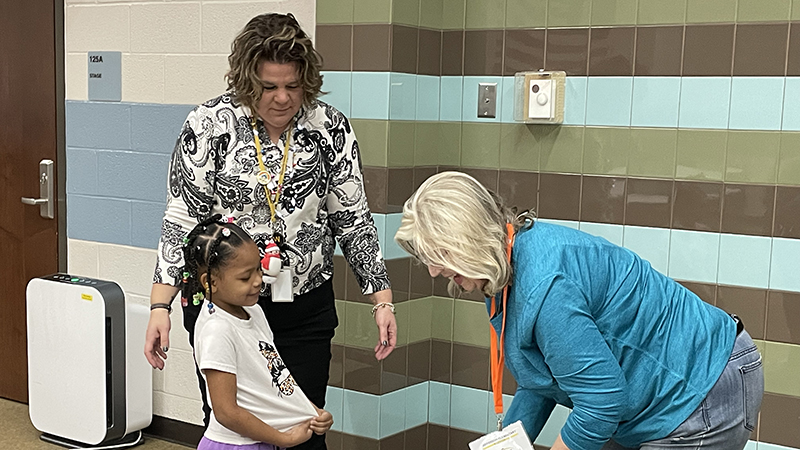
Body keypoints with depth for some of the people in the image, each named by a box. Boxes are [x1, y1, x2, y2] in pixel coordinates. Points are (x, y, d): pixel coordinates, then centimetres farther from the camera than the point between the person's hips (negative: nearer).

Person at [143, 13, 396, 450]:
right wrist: (160, 307, -13)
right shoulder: (208, 125, -9)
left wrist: (383, 300, -2)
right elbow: (181, 221, -7)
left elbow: (353, 220, 2)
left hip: (305, 310, 1)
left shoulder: (332, 128, -4)